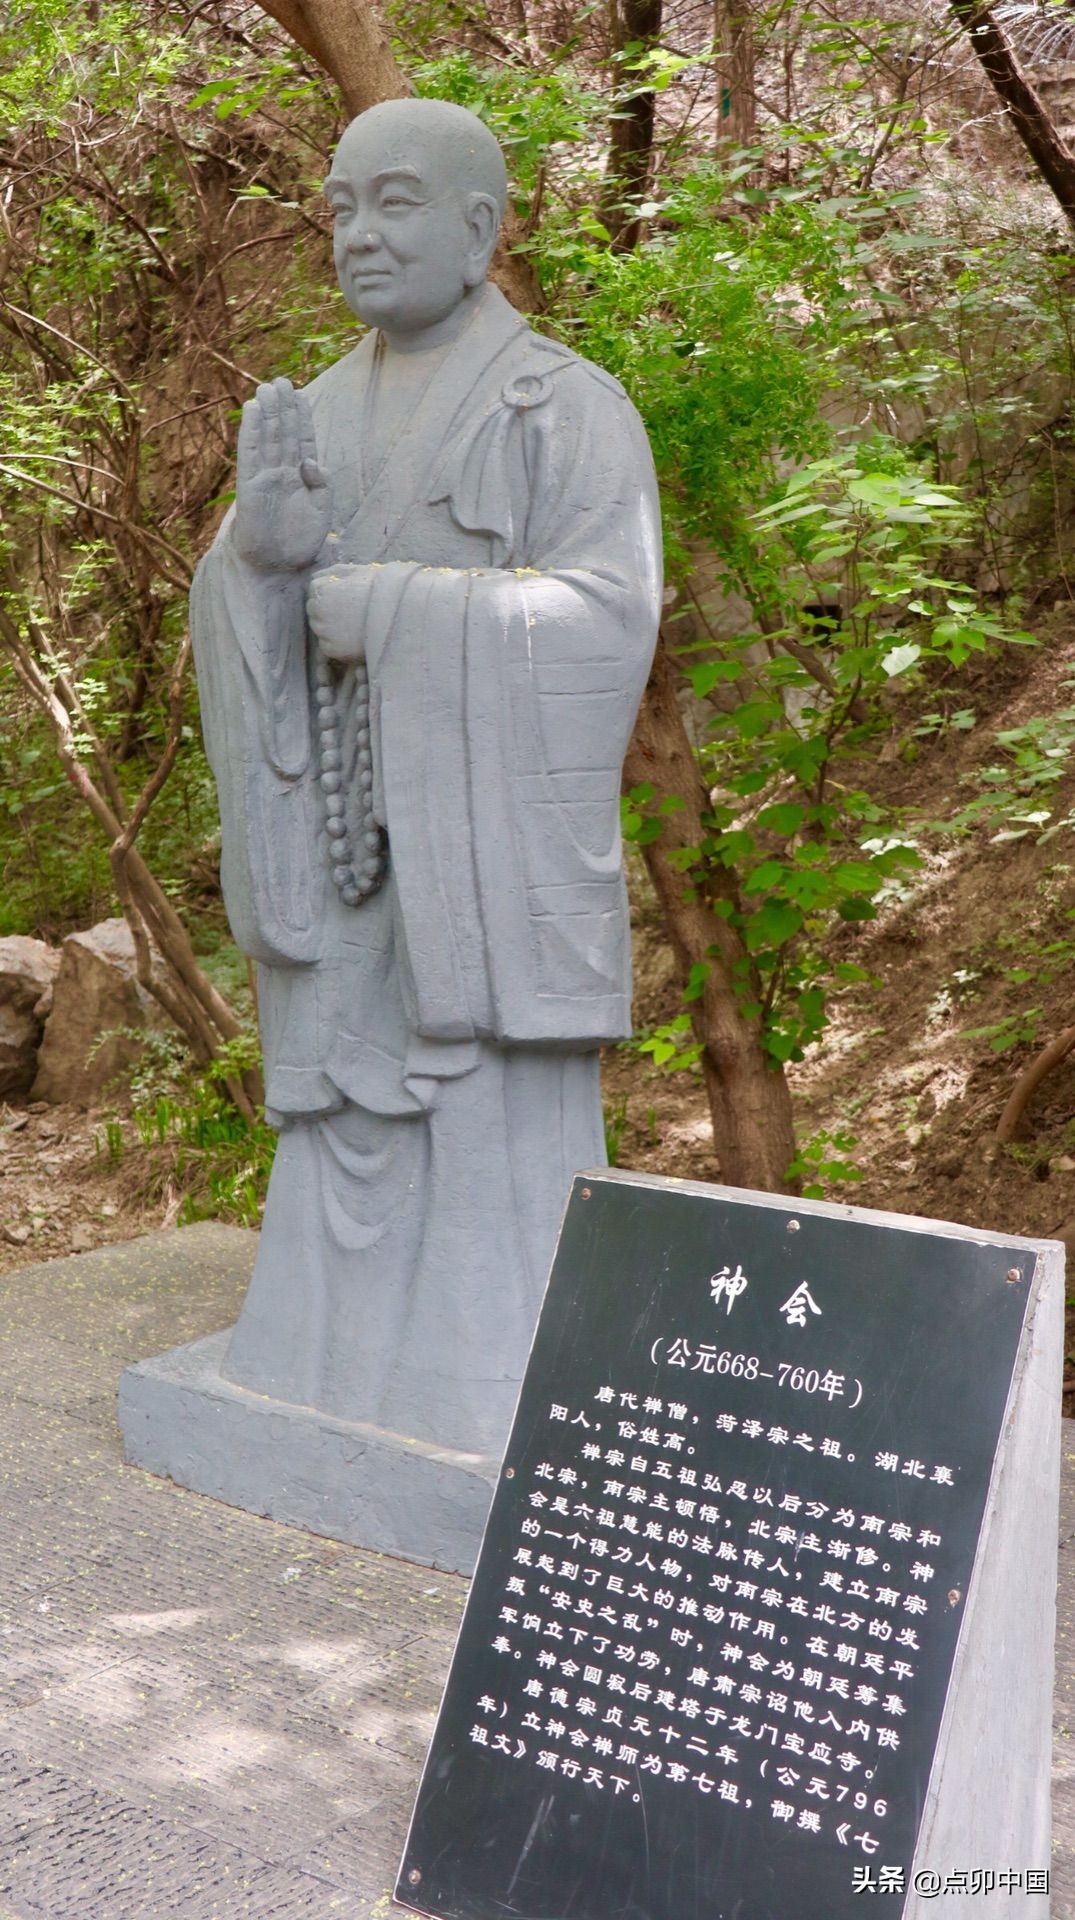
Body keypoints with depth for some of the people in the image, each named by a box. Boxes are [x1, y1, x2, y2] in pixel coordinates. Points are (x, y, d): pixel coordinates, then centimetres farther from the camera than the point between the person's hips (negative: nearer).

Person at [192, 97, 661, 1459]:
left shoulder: (570, 408, -7)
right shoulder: (320, 416, 11)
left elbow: (603, 620, -18)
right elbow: (232, 617, 6)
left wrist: (380, 610, -17)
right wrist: (259, 547, -17)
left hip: (490, 847, -6)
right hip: (342, 850, 6)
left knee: (505, 1132, -1)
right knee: (346, 1123, 12)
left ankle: (516, 1433, 12)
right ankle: (340, 1376, 26)